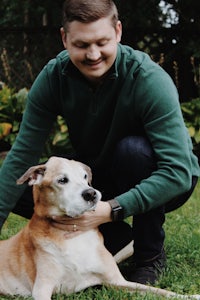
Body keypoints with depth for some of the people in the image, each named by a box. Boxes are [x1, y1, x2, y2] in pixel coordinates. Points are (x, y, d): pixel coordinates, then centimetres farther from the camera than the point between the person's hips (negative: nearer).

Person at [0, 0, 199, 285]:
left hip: (159, 185, -4)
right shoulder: (53, 77, -17)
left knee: (134, 148, -36)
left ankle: (150, 253, -13)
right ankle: (120, 241, -2)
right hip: (97, 179, 4)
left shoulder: (150, 80, -29)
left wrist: (111, 210, -42)